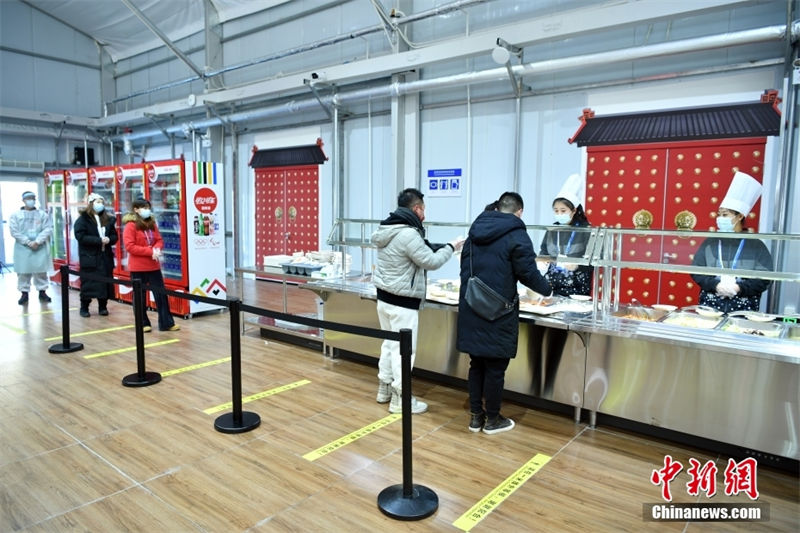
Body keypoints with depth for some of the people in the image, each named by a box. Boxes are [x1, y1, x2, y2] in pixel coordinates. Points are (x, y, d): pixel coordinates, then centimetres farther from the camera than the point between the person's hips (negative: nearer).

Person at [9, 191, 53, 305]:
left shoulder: (42, 214, 7)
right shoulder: (15, 215, 4)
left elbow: (48, 229, -2)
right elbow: (14, 231, -3)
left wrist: (37, 241, -13)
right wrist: (28, 242, -12)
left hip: (40, 248, 1)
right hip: (23, 248, -1)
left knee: (41, 271, 5)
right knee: (23, 271, 2)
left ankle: (42, 292, 15)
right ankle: (24, 293, 11)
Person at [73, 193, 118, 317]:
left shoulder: (107, 219, 12)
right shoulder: (82, 219, -4)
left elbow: (114, 236, 12)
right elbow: (81, 237, -14)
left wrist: (109, 239, -11)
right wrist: (99, 240, -20)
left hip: (105, 257, 4)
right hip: (89, 257, -4)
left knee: (105, 282, 5)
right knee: (88, 283, 0)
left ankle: (103, 307, 16)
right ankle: (84, 307, 12)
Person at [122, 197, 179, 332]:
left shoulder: (152, 224, 9)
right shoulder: (130, 226, -9)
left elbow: (159, 240, 10)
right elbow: (129, 246, -16)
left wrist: (157, 249, -13)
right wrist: (150, 251, -21)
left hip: (153, 266, 5)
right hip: (138, 267, -5)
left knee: (161, 294, 4)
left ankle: (167, 323, 9)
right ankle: (143, 323, 18)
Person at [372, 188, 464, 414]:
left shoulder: (387, 229, 8)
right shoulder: (408, 234, -22)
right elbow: (431, 261, -16)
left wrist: (445, 247, 13)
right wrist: (451, 247, -1)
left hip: (385, 297, 10)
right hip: (402, 302, -10)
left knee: (389, 344, 19)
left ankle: (385, 388, 31)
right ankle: (400, 399, 9)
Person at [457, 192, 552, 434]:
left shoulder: (476, 230, 12)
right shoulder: (516, 234, -9)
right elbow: (528, 273, -9)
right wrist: (547, 290, 10)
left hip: (471, 309, 6)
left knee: (476, 363, 15)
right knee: (495, 367, 7)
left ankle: (475, 416, 24)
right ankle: (492, 419, 20)